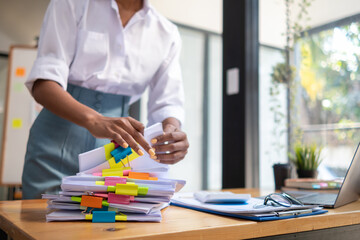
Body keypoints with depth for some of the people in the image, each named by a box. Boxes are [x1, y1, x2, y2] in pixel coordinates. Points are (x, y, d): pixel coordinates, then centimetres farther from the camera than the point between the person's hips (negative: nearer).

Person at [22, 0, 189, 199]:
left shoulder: (167, 34, 6)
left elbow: (168, 103, 1)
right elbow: (43, 84, -14)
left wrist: (173, 134, -24)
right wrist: (93, 120, -33)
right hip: (58, 143, -2)